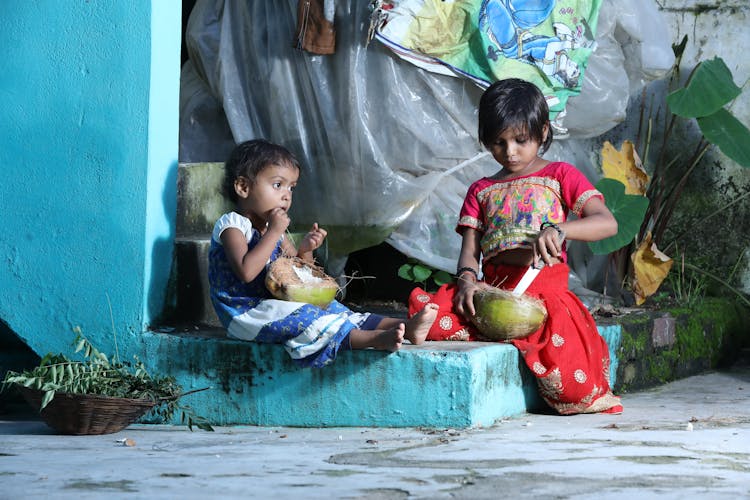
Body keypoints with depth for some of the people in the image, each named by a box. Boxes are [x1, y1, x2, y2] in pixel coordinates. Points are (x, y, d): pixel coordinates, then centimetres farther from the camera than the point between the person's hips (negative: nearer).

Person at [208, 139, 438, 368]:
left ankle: (405, 327, -19)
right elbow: (246, 271, -28)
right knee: (301, 318, -28)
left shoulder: (273, 228, 14)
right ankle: (374, 339, -45)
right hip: (245, 313, -8)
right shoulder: (232, 225, -11)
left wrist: (305, 250, -7)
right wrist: (274, 233, -22)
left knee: (325, 307, -6)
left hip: (273, 303, 8)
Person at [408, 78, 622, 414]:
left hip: (545, 286, -2)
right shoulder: (481, 191, 24)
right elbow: (469, 250, 13)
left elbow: (607, 223, -2)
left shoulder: (559, 176, 12)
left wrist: (560, 229, -22)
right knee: (426, 308, -27)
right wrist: (467, 281, -13)